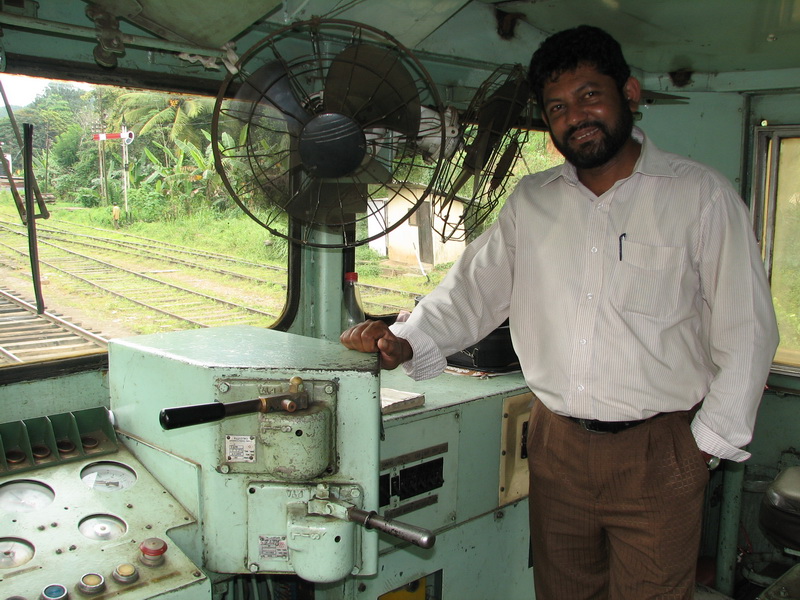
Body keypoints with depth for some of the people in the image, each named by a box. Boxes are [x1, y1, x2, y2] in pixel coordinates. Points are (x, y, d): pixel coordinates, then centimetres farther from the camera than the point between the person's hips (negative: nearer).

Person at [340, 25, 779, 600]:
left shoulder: (701, 194, -5)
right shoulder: (531, 202, 6)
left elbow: (747, 332, -4)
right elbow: (474, 288, 5)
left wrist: (711, 439, -6)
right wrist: (407, 341, -12)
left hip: (657, 451, -3)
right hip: (556, 443, 4)